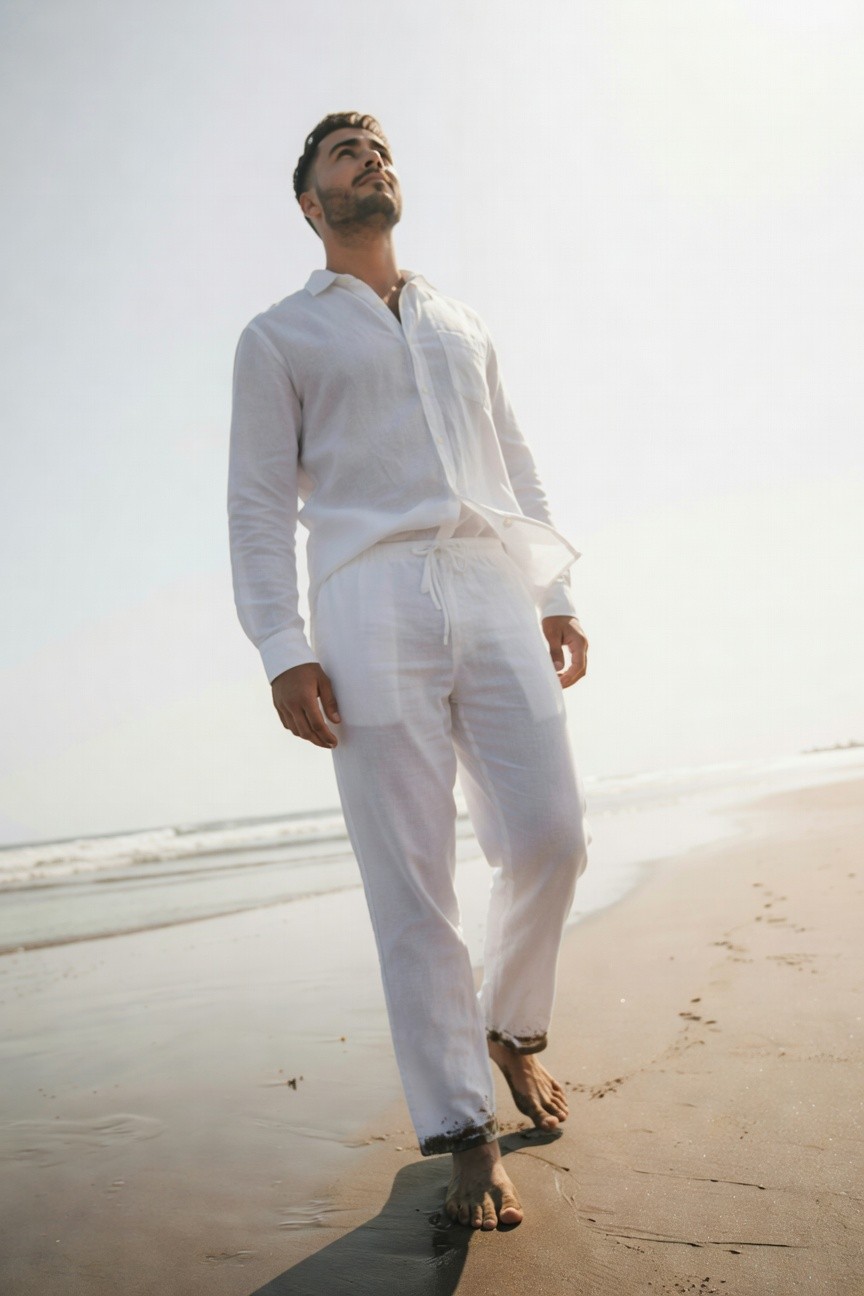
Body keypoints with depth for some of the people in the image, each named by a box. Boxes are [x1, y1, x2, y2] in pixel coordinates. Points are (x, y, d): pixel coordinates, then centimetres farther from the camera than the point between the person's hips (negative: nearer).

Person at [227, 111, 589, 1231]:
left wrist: (556, 594, 10)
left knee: (548, 835, -4)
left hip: (492, 592, 4)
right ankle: (466, 1130, 5)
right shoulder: (278, 336, 14)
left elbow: (519, 470, 23)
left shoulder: (464, 329, 27)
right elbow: (259, 502, 5)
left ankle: (508, 1029, 23)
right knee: (411, 877, -5)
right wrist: (284, 650, -7)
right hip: (370, 601, -3)